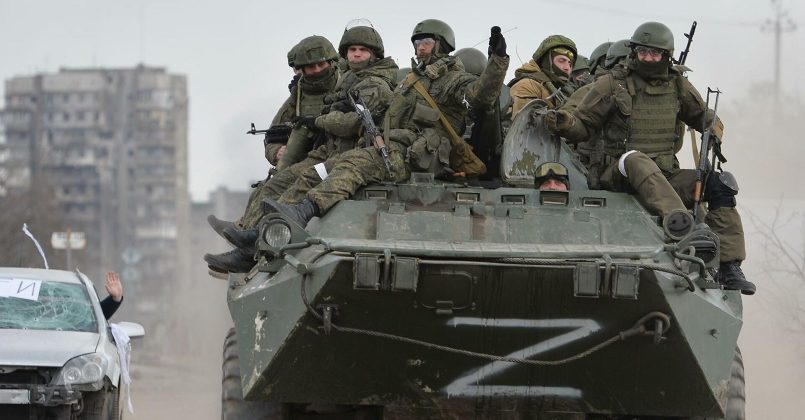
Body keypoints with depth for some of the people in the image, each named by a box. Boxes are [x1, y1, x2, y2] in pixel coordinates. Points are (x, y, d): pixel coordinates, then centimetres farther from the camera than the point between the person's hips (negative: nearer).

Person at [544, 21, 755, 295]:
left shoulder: (678, 87, 14)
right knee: (635, 159, -39)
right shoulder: (612, 84, 3)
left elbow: (707, 120, 28)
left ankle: (728, 267, -24)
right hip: (620, 176, -4)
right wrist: (565, 124, -17)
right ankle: (681, 223, -59)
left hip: (665, 178, 4)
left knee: (720, 183, -17)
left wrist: (713, 139, 6)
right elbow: (584, 125, 6)